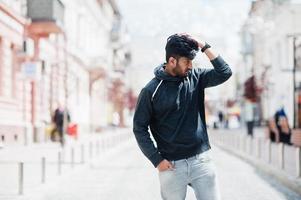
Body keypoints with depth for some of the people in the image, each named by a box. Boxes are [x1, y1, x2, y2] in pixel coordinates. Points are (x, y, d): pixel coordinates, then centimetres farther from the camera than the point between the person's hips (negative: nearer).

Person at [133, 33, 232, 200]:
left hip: (201, 160, 3)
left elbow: (224, 73, -6)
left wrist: (204, 47, -9)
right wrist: (157, 160, -7)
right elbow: (139, 128, -3)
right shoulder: (151, 90, -5)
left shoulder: (195, 78, 5)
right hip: (171, 165, -2)